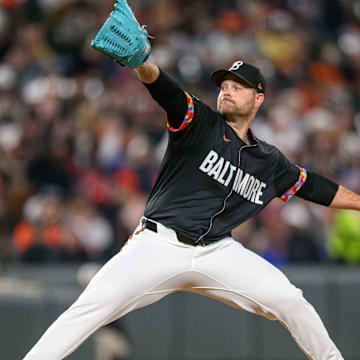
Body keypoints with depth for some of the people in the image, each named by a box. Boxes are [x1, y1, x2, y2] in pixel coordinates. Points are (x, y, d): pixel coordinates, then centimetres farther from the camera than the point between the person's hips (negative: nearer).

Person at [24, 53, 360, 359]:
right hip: (159, 244, -4)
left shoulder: (270, 162, 15)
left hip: (218, 253, 4)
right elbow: (162, 88, -17)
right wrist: (140, 59, -38)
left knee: (290, 301, -5)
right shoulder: (199, 123, 1)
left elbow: (315, 187, 27)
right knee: (93, 305, -22)